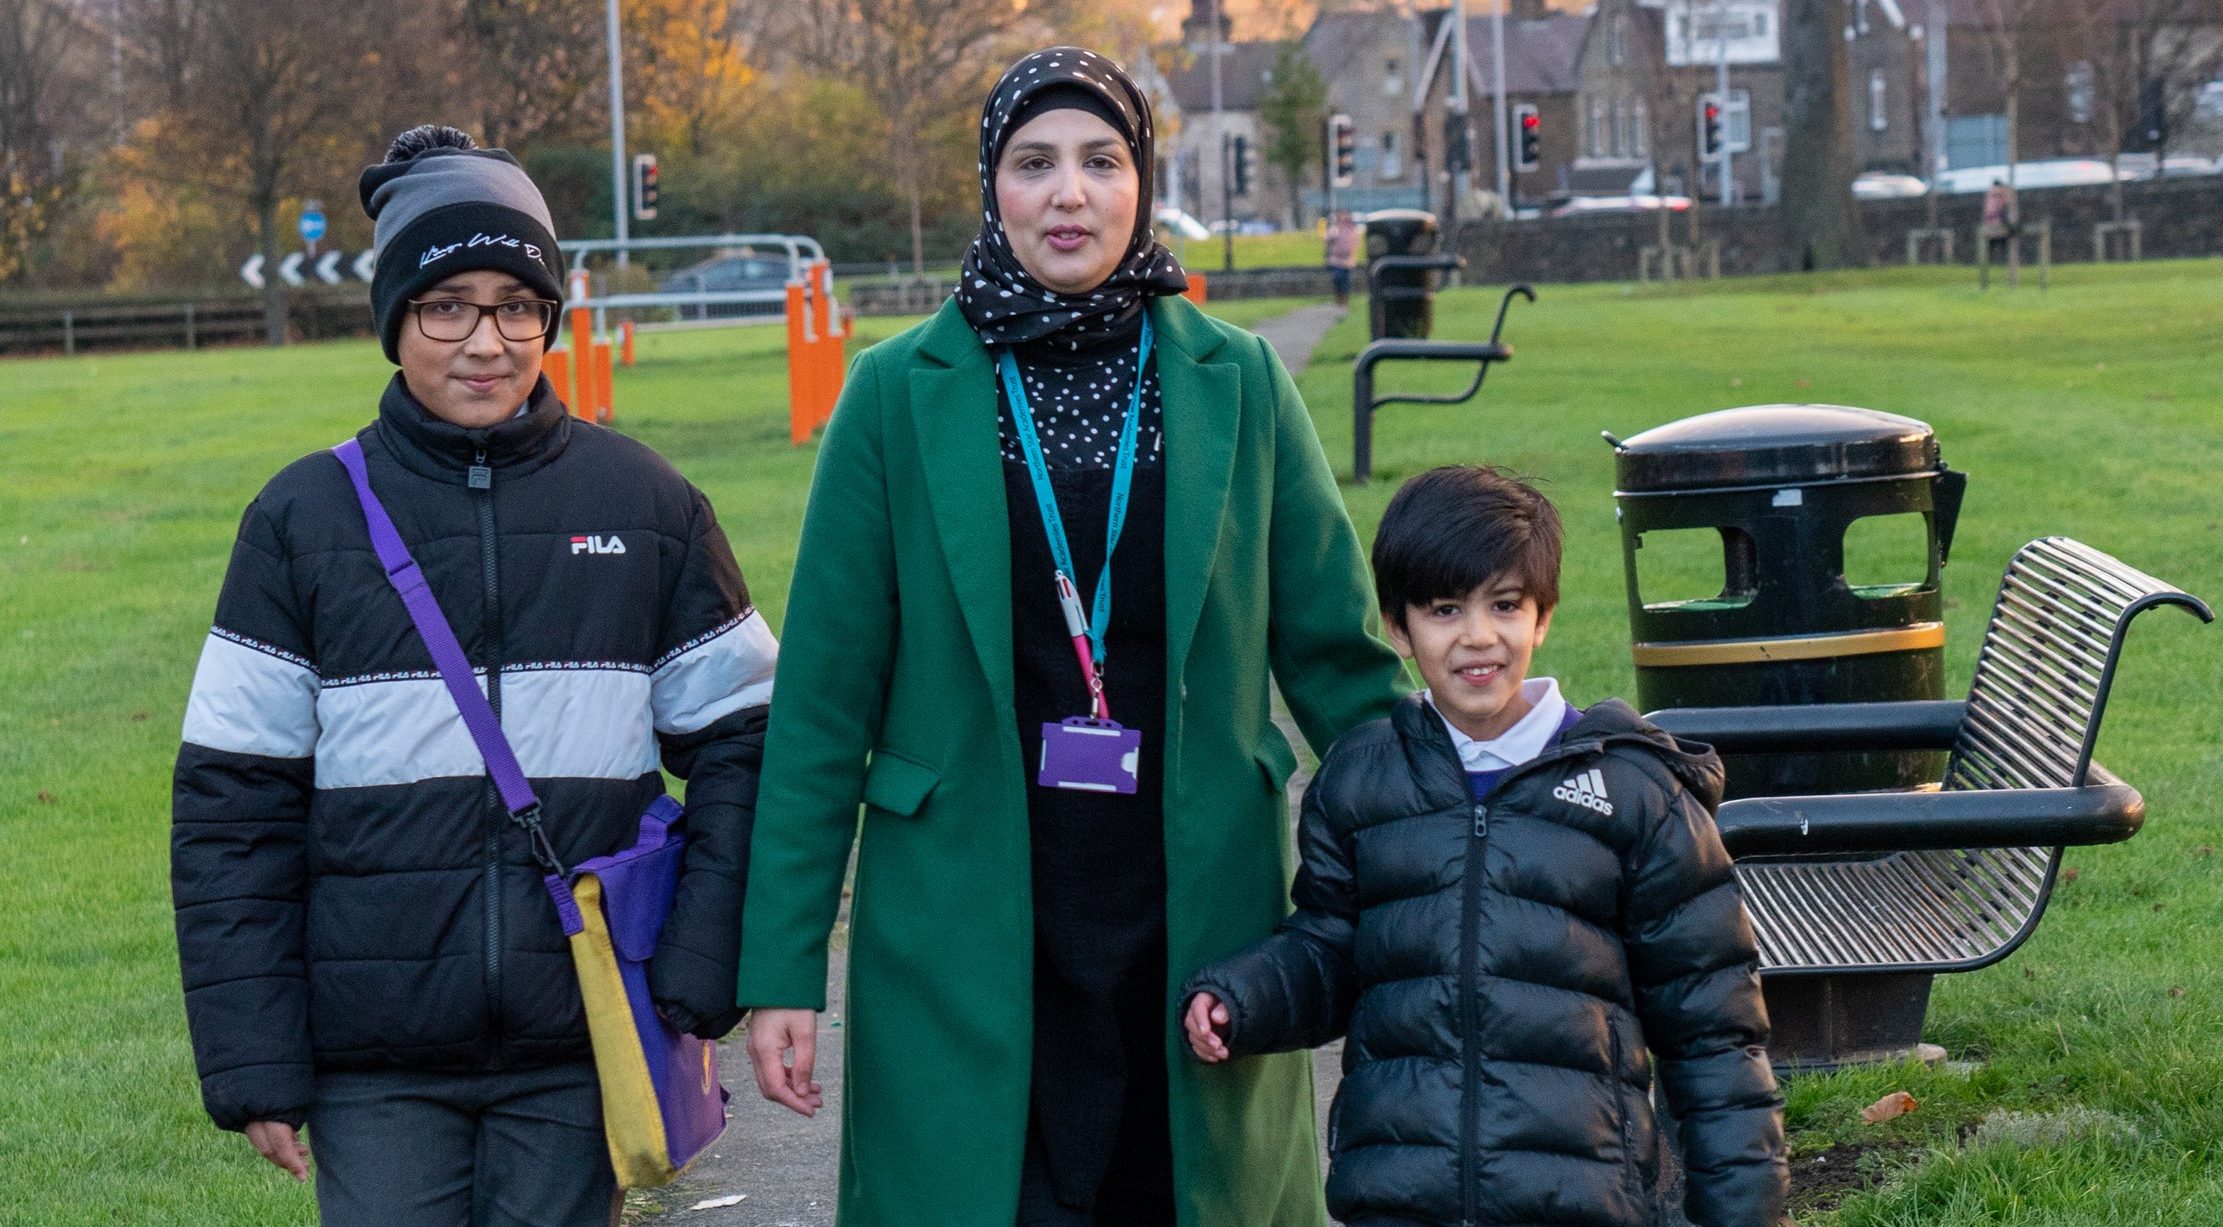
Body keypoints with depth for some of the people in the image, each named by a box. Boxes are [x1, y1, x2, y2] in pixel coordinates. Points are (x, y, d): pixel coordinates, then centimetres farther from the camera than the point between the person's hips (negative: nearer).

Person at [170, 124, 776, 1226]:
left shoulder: (645, 503, 4)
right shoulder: (304, 517, 1)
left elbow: (739, 740, 6)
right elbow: (231, 804, 1)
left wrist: (700, 979, -4)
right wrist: (251, 1062, -4)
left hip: (582, 1051, 1)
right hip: (374, 1063, 0)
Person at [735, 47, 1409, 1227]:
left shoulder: (1237, 383, 3)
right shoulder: (900, 396, -1)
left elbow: (1335, 653, 8)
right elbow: (823, 697, 0)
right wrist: (781, 965, -3)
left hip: (1199, 930, 2)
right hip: (969, 945, -2)